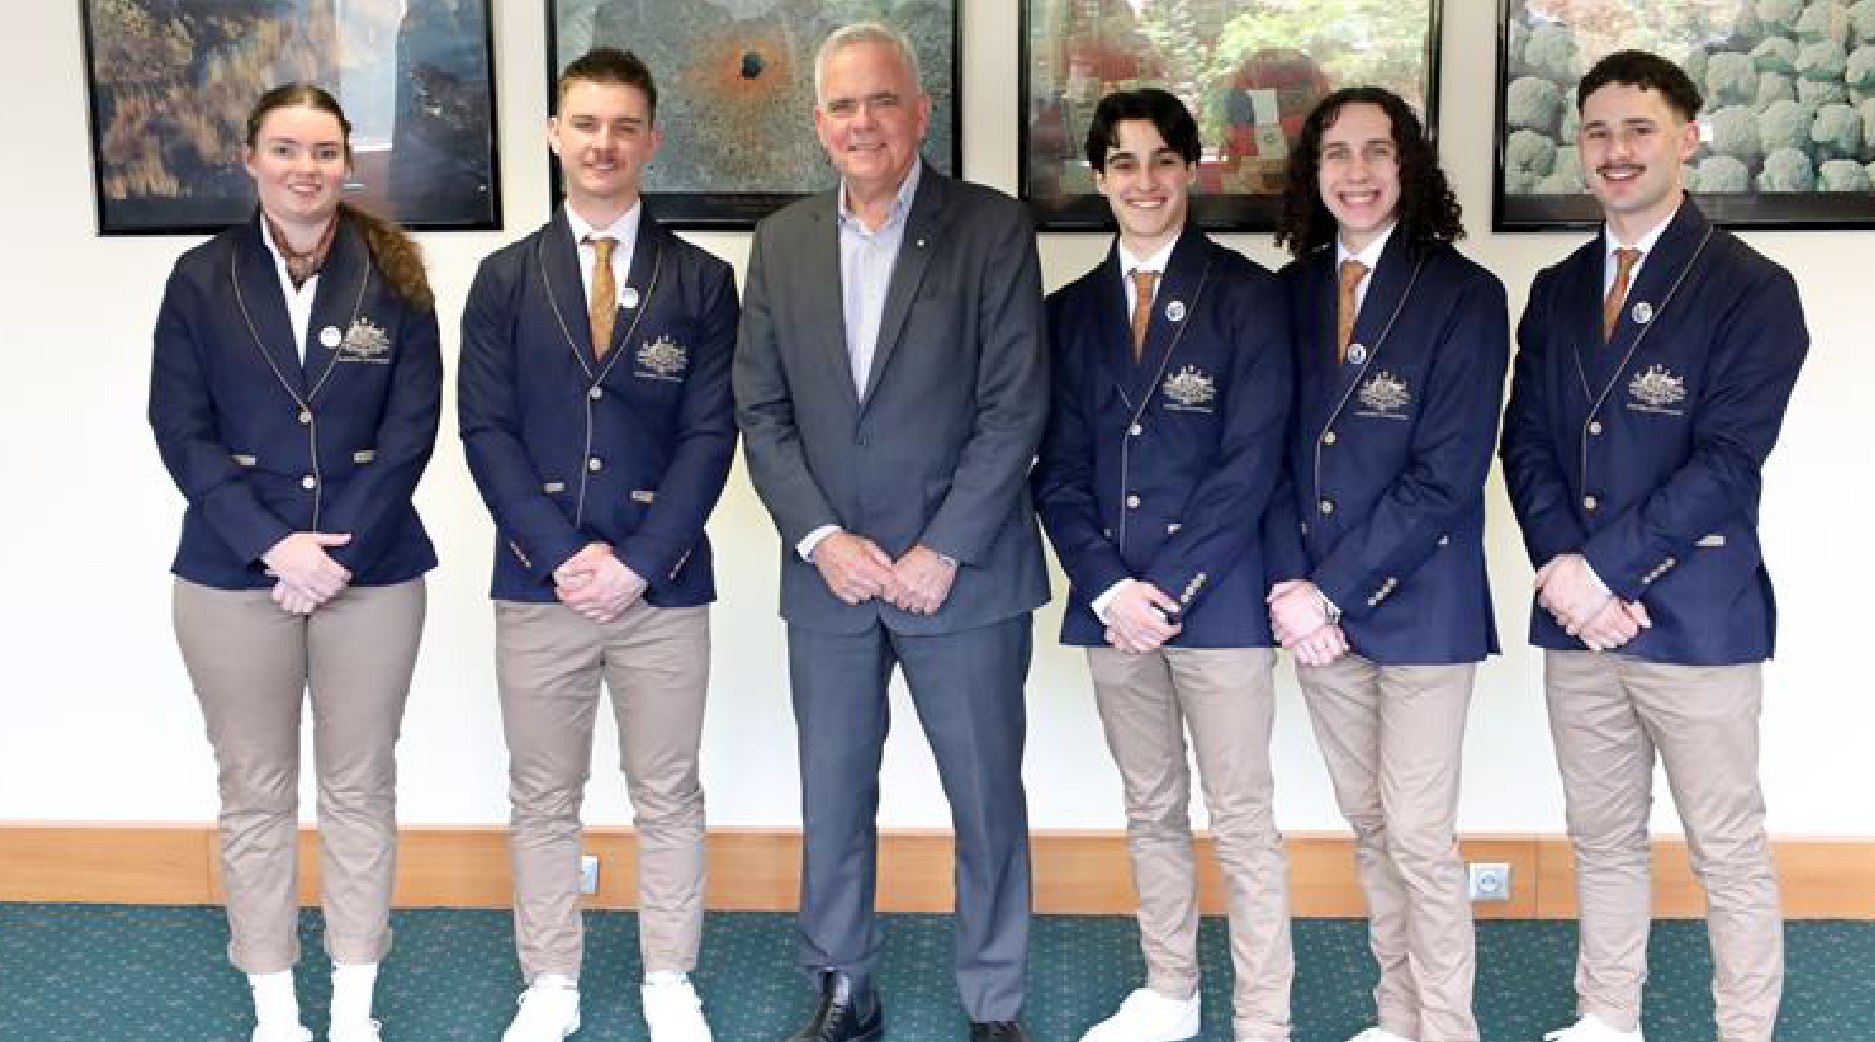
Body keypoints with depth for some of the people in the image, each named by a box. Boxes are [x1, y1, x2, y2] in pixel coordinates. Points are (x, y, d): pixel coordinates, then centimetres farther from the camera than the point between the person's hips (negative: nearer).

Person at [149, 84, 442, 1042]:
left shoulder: (392, 275, 1)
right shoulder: (202, 279, 2)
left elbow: (412, 427, -3)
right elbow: (181, 430, -2)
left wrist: (339, 550, -12)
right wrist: (272, 545, -13)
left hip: (372, 569, 0)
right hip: (233, 575, 0)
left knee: (360, 786, 8)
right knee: (254, 792, 7)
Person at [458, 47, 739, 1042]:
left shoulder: (702, 281, 3)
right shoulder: (506, 278, 5)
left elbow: (709, 436, -3)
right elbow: (486, 430, -1)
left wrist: (638, 563, -12)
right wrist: (563, 554, -11)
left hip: (665, 587, -1)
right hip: (538, 584, 1)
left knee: (667, 797, 10)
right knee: (542, 798, 10)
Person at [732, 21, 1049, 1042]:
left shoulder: (992, 228, -4)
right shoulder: (782, 242, 7)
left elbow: (1014, 408, -9)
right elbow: (761, 412, 5)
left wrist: (940, 553, -13)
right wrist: (823, 538, -7)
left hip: (962, 575, -3)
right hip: (827, 576, 3)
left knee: (988, 800, 6)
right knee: (832, 799, 12)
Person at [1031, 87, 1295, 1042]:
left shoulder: (1245, 294, -2)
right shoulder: (1071, 310, 11)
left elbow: (1250, 461, -9)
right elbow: (1060, 468, 7)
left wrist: (1170, 588, -12)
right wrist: (1110, 588, -7)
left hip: (1216, 597, -4)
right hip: (1110, 601, 4)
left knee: (1242, 820, 0)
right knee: (1151, 809, 15)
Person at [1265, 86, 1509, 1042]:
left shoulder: (1464, 294, -8)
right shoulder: (1290, 293, 6)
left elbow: (1446, 476, -13)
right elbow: (1273, 451, 6)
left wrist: (1331, 592, -14)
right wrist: (1291, 583, -8)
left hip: (1420, 604, -4)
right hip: (1316, 605, 5)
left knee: (1418, 836, -1)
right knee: (1367, 824, 14)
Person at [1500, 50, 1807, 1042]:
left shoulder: (1752, 289, -6)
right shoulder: (1556, 291, 12)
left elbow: (1725, 463, -13)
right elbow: (1526, 442, 6)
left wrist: (1598, 569, -16)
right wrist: (1561, 572, -9)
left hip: (1697, 617, -5)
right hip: (1577, 618, 5)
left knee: (1729, 854, 4)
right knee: (1603, 839, 15)